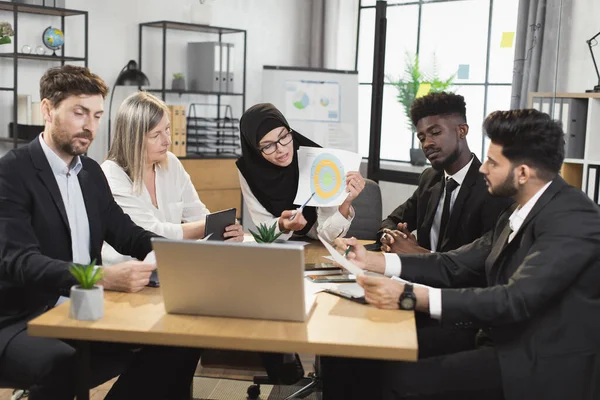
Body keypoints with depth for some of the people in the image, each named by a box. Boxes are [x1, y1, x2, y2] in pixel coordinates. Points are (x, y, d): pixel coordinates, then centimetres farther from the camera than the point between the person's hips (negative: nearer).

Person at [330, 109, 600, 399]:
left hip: (545, 365, -8)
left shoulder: (572, 218, -20)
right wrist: (371, 260, -1)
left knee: (401, 375, -15)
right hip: (512, 340, 8)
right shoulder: (520, 212, 8)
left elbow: (516, 299, -30)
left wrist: (410, 297, -35)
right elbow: (455, 266, 7)